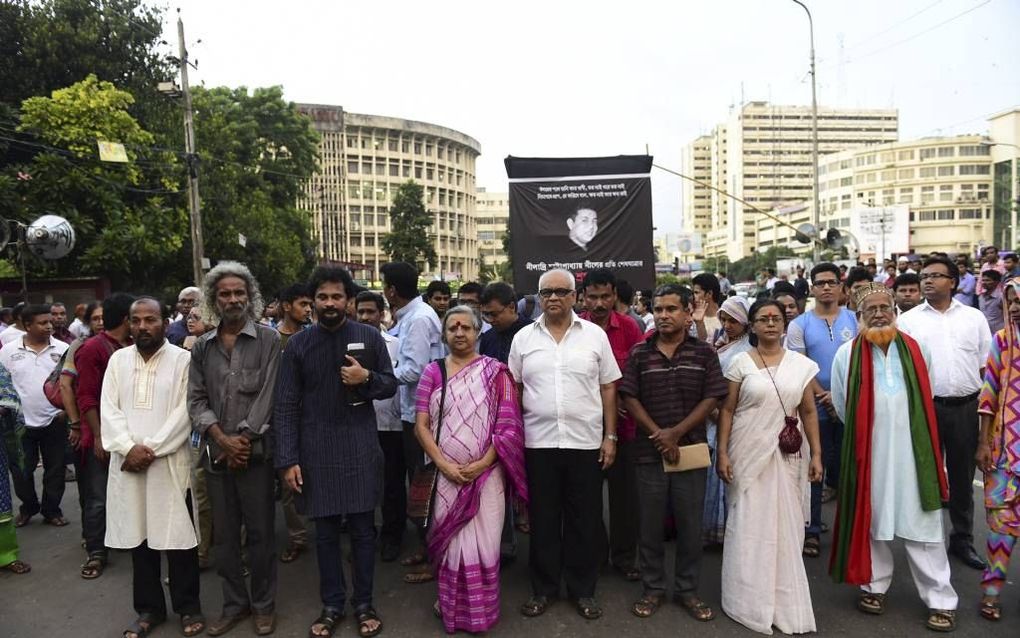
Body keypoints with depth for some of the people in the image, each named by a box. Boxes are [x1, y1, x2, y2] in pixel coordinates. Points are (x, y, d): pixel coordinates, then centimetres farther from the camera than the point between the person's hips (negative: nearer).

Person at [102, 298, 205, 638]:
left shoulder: (182, 359, -3)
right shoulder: (117, 359, 9)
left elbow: (183, 413, -9)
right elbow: (109, 410, 3)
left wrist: (151, 449, -14)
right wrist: (129, 447, -11)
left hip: (170, 463, -3)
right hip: (128, 463, 4)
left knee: (177, 536, 2)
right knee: (139, 537, 11)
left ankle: (188, 607, 18)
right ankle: (149, 608, 26)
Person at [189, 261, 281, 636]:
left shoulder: (268, 340, -3)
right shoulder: (201, 347, 8)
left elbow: (268, 395, -8)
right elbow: (196, 400, 3)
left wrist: (243, 440, -12)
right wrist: (222, 439, -10)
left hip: (255, 452, -3)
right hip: (216, 454, 4)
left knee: (260, 532, 5)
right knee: (224, 534, 13)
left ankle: (263, 604, 22)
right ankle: (234, 604, 28)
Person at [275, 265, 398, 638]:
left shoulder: (370, 337, 0)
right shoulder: (298, 344, 0)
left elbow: (391, 385, 7)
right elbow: (286, 406, -1)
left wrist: (367, 378, -15)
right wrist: (288, 460, -6)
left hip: (361, 449, 0)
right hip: (317, 451, 0)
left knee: (363, 529, 8)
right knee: (325, 532, 11)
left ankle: (364, 604, 24)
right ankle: (332, 605, 27)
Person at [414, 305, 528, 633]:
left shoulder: (496, 371, 0)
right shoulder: (433, 371, 4)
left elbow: (508, 424, -4)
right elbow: (421, 425, 1)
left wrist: (482, 464, -13)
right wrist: (444, 464, -11)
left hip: (487, 473, -1)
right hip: (447, 475, 1)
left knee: (483, 543, 4)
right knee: (452, 541, 8)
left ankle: (481, 610, 24)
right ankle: (453, 607, 29)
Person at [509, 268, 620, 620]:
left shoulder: (595, 335, 1)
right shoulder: (523, 337, 3)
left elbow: (608, 387, 4)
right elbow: (514, 389, 8)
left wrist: (610, 436, 0)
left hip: (585, 442, 0)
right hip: (538, 443, 1)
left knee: (584, 520, 9)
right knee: (543, 519, 10)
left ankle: (583, 590, 26)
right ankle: (543, 588, 26)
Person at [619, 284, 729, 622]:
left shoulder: (704, 353, 1)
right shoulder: (639, 354, 2)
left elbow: (711, 399, -4)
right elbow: (629, 398, -2)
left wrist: (676, 432, -11)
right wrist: (658, 435, -10)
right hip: (649, 451, 1)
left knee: (690, 524, 9)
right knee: (650, 524, 9)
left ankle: (687, 589, 25)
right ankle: (652, 588, 24)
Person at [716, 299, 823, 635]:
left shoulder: (802, 364, 4)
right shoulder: (740, 362, -2)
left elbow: (809, 412, 7)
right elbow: (727, 410, -3)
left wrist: (816, 455, 2)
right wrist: (722, 453, -8)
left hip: (788, 456, 2)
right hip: (749, 454, -2)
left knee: (786, 527, 8)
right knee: (750, 525, 5)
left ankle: (786, 602, 26)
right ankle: (751, 602, 21)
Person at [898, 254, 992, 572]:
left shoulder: (974, 317, 7)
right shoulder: (908, 320, 2)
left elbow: (986, 366, 8)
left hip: (966, 406, 2)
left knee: (962, 475, 12)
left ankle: (963, 539, 27)